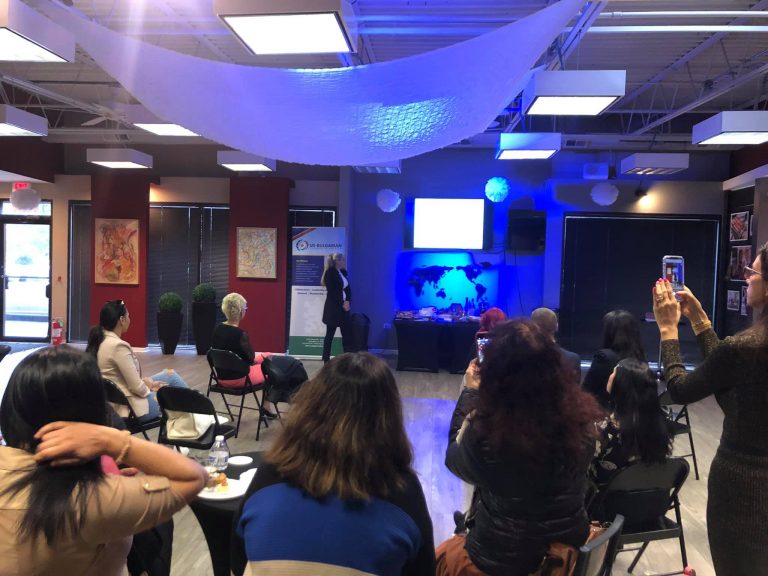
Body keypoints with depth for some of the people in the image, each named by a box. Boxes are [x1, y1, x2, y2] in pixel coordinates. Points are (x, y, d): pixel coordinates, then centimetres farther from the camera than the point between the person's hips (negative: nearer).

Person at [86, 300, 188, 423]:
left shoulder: (98, 341, 3)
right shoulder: (118, 346, -26)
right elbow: (136, 387, -22)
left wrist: (146, 381, 6)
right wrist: (151, 389, -2)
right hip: (130, 407, -9)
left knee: (170, 375, 18)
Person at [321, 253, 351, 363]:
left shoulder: (343, 272, 11)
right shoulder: (330, 273, -11)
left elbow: (348, 289, 11)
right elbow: (332, 292, -16)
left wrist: (347, 301, -5)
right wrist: (342, 304, -14)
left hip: (344, 306, 7)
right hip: (333, 308, -7)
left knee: (346, 333, 7)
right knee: (330, 335, 0)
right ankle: (326, 360, 8)